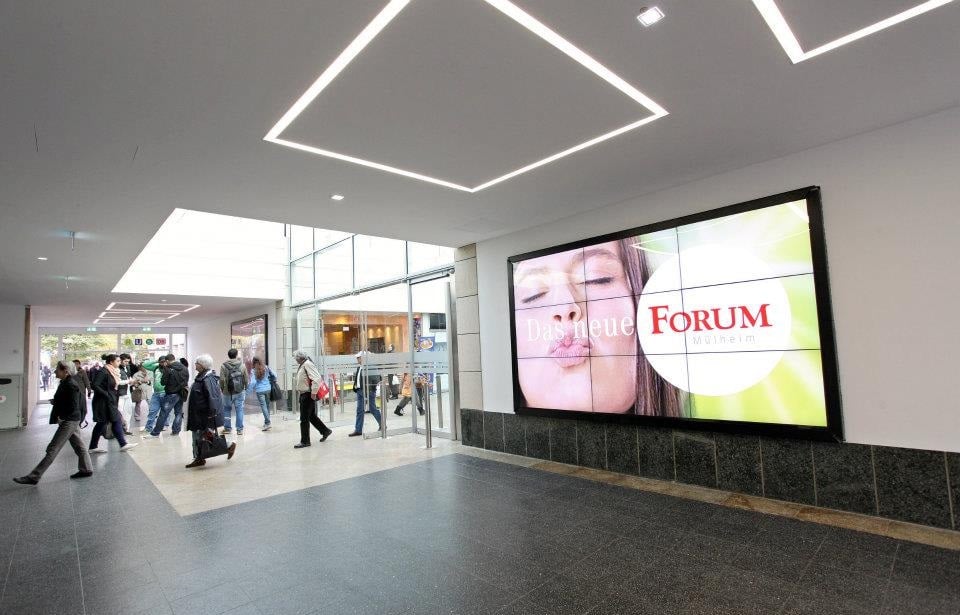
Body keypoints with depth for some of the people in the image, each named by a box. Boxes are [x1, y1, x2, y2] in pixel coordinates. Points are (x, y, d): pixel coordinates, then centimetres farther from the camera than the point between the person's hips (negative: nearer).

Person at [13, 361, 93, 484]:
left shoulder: (71, 385, -20)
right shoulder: (65, 383, 9)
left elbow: (73, 407, -21)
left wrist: (61, 418, -14)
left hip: (69, 422, -10)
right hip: (71, 420, 10)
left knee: (52, 449, -3)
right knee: (78, 445, 15)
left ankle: (34, 477, 3)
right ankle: (86, 469, 24)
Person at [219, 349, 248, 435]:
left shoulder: (223, 366, -7)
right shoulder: (242, 365, -3)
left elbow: (222, 380, -9)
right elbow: (246, 379, 0)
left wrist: (222, 389, 7)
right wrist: (245, 389, 13)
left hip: (227, 392, 0)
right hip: (240, 392, 0)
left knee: (226, 409, 15)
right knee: (239, 410, 5)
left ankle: (227, 428, 19)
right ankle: (240, 429, 7)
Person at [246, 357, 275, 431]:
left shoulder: (253, 371, -6)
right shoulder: (266, 368, 2)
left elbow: (253, 382, -12)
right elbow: (274, 376, 5)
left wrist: (249, 390, -2)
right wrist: (271, 381, 23)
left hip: (260, 390, -3)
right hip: (268, 389, 3)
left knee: (263, 406, -3)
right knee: (267, 405, 12)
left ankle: (267, 423, -10)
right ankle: (267, 422, 20)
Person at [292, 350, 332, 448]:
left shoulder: (308, 364, -17)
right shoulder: (303, 365, 13)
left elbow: (317, 378, -26)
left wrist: (313, 392, -25)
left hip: (308, 395, -10)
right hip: (304, 394, 10)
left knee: (304, 419, -3)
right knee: (311, 416, 18)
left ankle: (304, 441, 6)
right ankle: (325, 431, 30)